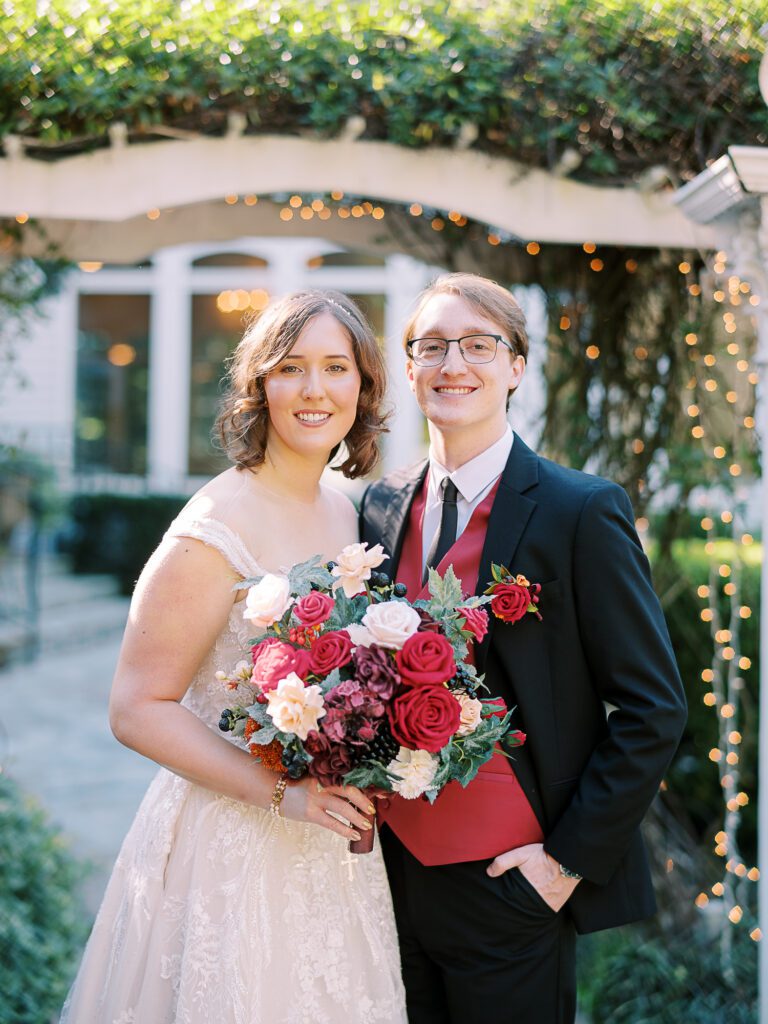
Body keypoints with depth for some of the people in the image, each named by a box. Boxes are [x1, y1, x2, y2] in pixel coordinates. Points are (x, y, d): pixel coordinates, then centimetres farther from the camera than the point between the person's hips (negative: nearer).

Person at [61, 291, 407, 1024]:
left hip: (330, 845, 7)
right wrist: (281, 790, -24)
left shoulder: (348, 513, 4)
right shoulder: (216, 531, -19)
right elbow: (137, 710, -19)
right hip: (233, 847, -7)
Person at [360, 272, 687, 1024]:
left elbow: (652, 708, -11)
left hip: (509, 884, -5)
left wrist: (573, 856, -12)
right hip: (395, 869, 5)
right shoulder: (381, 505, 4)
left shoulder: (582, 511, -12)